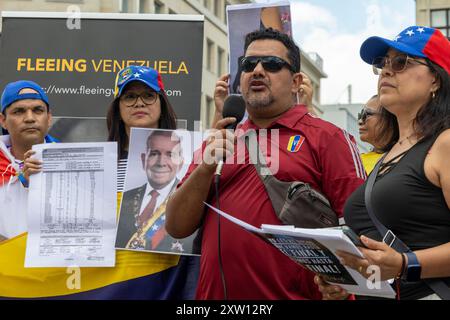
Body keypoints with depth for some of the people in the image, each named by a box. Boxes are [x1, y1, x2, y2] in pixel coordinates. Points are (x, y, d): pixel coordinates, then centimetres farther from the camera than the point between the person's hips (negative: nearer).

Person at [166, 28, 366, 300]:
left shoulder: (328, 138, -2)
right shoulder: (220, 141, 11)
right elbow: (177, 228, 5)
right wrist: (205, 168, -9)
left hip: (295, 294, -4)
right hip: (215, 293, 4)